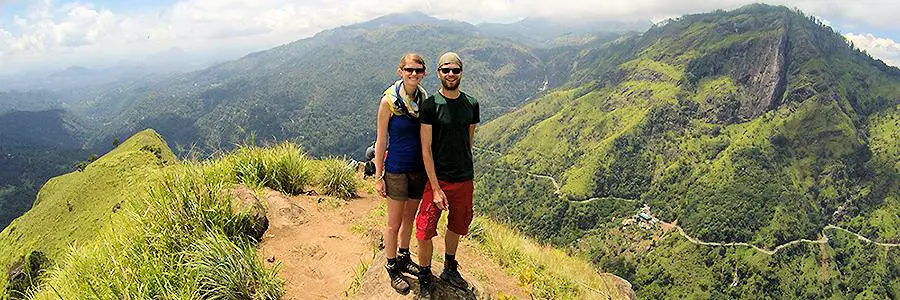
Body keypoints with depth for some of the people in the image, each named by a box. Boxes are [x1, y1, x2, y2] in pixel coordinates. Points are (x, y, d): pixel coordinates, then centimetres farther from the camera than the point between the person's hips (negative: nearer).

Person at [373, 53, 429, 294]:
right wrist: (378, 176, -8)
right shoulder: (389, 101, -13)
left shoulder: (425, 99, 0)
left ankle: (404, 258, 39)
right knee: (394, 223, 6)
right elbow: (381, 141, -9)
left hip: (419, 168, 5)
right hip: (397, 169, -5)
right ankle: (392, 268, 25)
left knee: (410, 217, 19)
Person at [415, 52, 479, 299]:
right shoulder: (430, 105, -11)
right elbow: (426, 148, -13)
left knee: (456, 227, 20)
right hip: (438, 178, -4)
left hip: (465, 179, 5)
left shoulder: (471, 104, 2)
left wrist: (463, 168, 15)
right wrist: (436, 188, -16)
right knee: (425, 233, -3)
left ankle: (450, 270, 42)